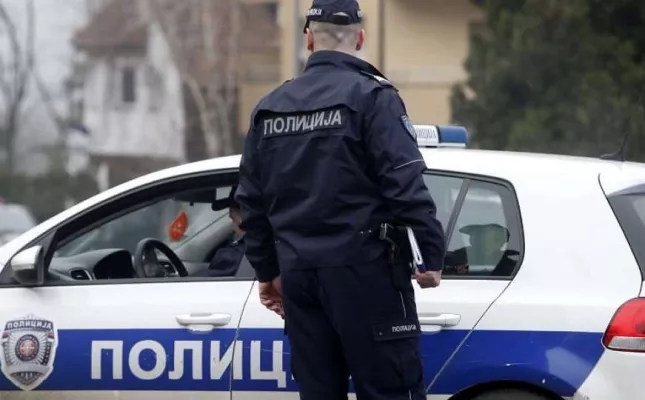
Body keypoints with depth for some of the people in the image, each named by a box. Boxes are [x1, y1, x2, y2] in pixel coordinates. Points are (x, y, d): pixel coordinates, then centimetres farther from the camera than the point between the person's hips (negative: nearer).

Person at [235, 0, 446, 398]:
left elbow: (252, 200, 18)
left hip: (297, 272, 6)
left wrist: (267, 269, 26)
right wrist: (433, 253, -8)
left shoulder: (270, 108, 13)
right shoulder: (371, 96, -7)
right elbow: (406, 184, -14)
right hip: (361, 268, -6)